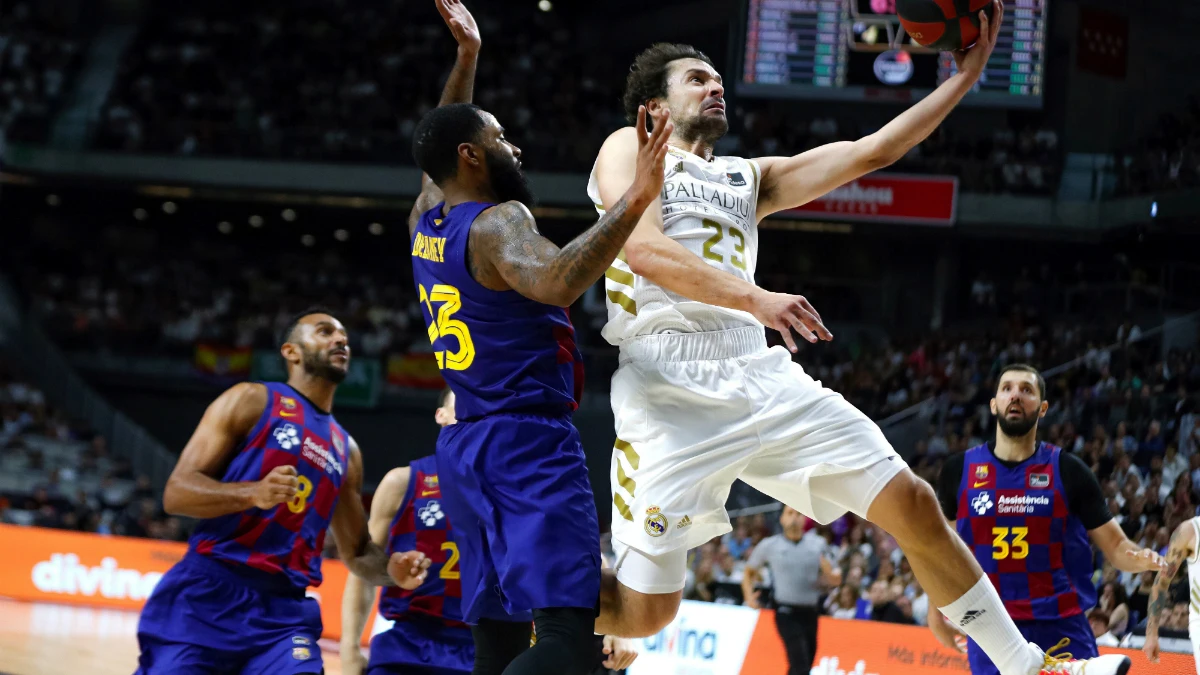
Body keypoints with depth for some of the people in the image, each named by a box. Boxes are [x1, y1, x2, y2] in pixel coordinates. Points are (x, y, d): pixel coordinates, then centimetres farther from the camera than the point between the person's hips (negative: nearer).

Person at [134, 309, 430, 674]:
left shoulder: (346, 450, 19)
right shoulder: (252, 401, 2)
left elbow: (356, 552, 26)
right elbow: (175, 492, -6)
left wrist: (390, 569, 2)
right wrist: (253, 493, -24)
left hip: (284, 610, 4)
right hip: (208, 593, -4)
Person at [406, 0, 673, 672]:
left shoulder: (426, 220, 12)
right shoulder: (496, 223, -13)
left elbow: (440, 150, 35)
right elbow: (555, 282, -36)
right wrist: (635, 202, -38)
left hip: (467, 446, 9)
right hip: (530, 445, -9)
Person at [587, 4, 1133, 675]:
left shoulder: (748, 178, 27)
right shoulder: (629, 149, 9)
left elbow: (871, 152, 19)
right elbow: (643, 248, -11)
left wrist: (966, 75, 11)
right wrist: (755, 298, -24)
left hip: (758, 374, 6)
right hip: (668, 385, -6)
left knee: (913, 505, -2)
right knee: (644, 610, -12)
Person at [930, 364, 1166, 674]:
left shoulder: (1068, 471, 1)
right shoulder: (959, 470, 5)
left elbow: (1115, 545, 2)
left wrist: (1141, 558, -19)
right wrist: (936, 613, 18)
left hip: (1061, 631, -1)